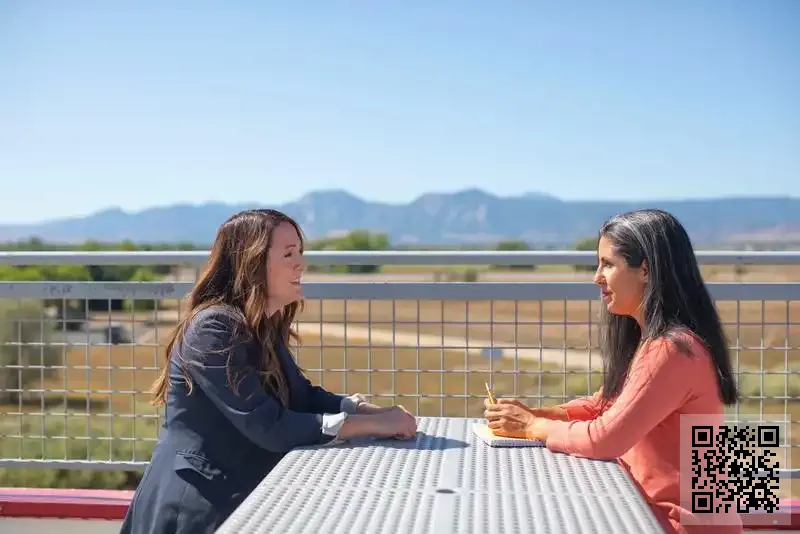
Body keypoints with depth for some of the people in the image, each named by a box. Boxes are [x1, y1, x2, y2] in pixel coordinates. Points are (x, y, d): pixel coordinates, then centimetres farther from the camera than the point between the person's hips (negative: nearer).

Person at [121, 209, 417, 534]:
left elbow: (303, 397, 6)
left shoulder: (264, 327, 7)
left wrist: (377, 411, -10)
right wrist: (374, 424, -23)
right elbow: (269, 428, -25)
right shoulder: (213, 329, -21)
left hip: (239, 499, 8)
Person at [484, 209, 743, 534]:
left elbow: (605, 439, -23)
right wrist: (536, 414, -2)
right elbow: (602, 405, 14)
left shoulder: (671, 350, -24)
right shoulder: (649, 339, 8)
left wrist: (533, 427, -9)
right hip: (656, 507, 8)